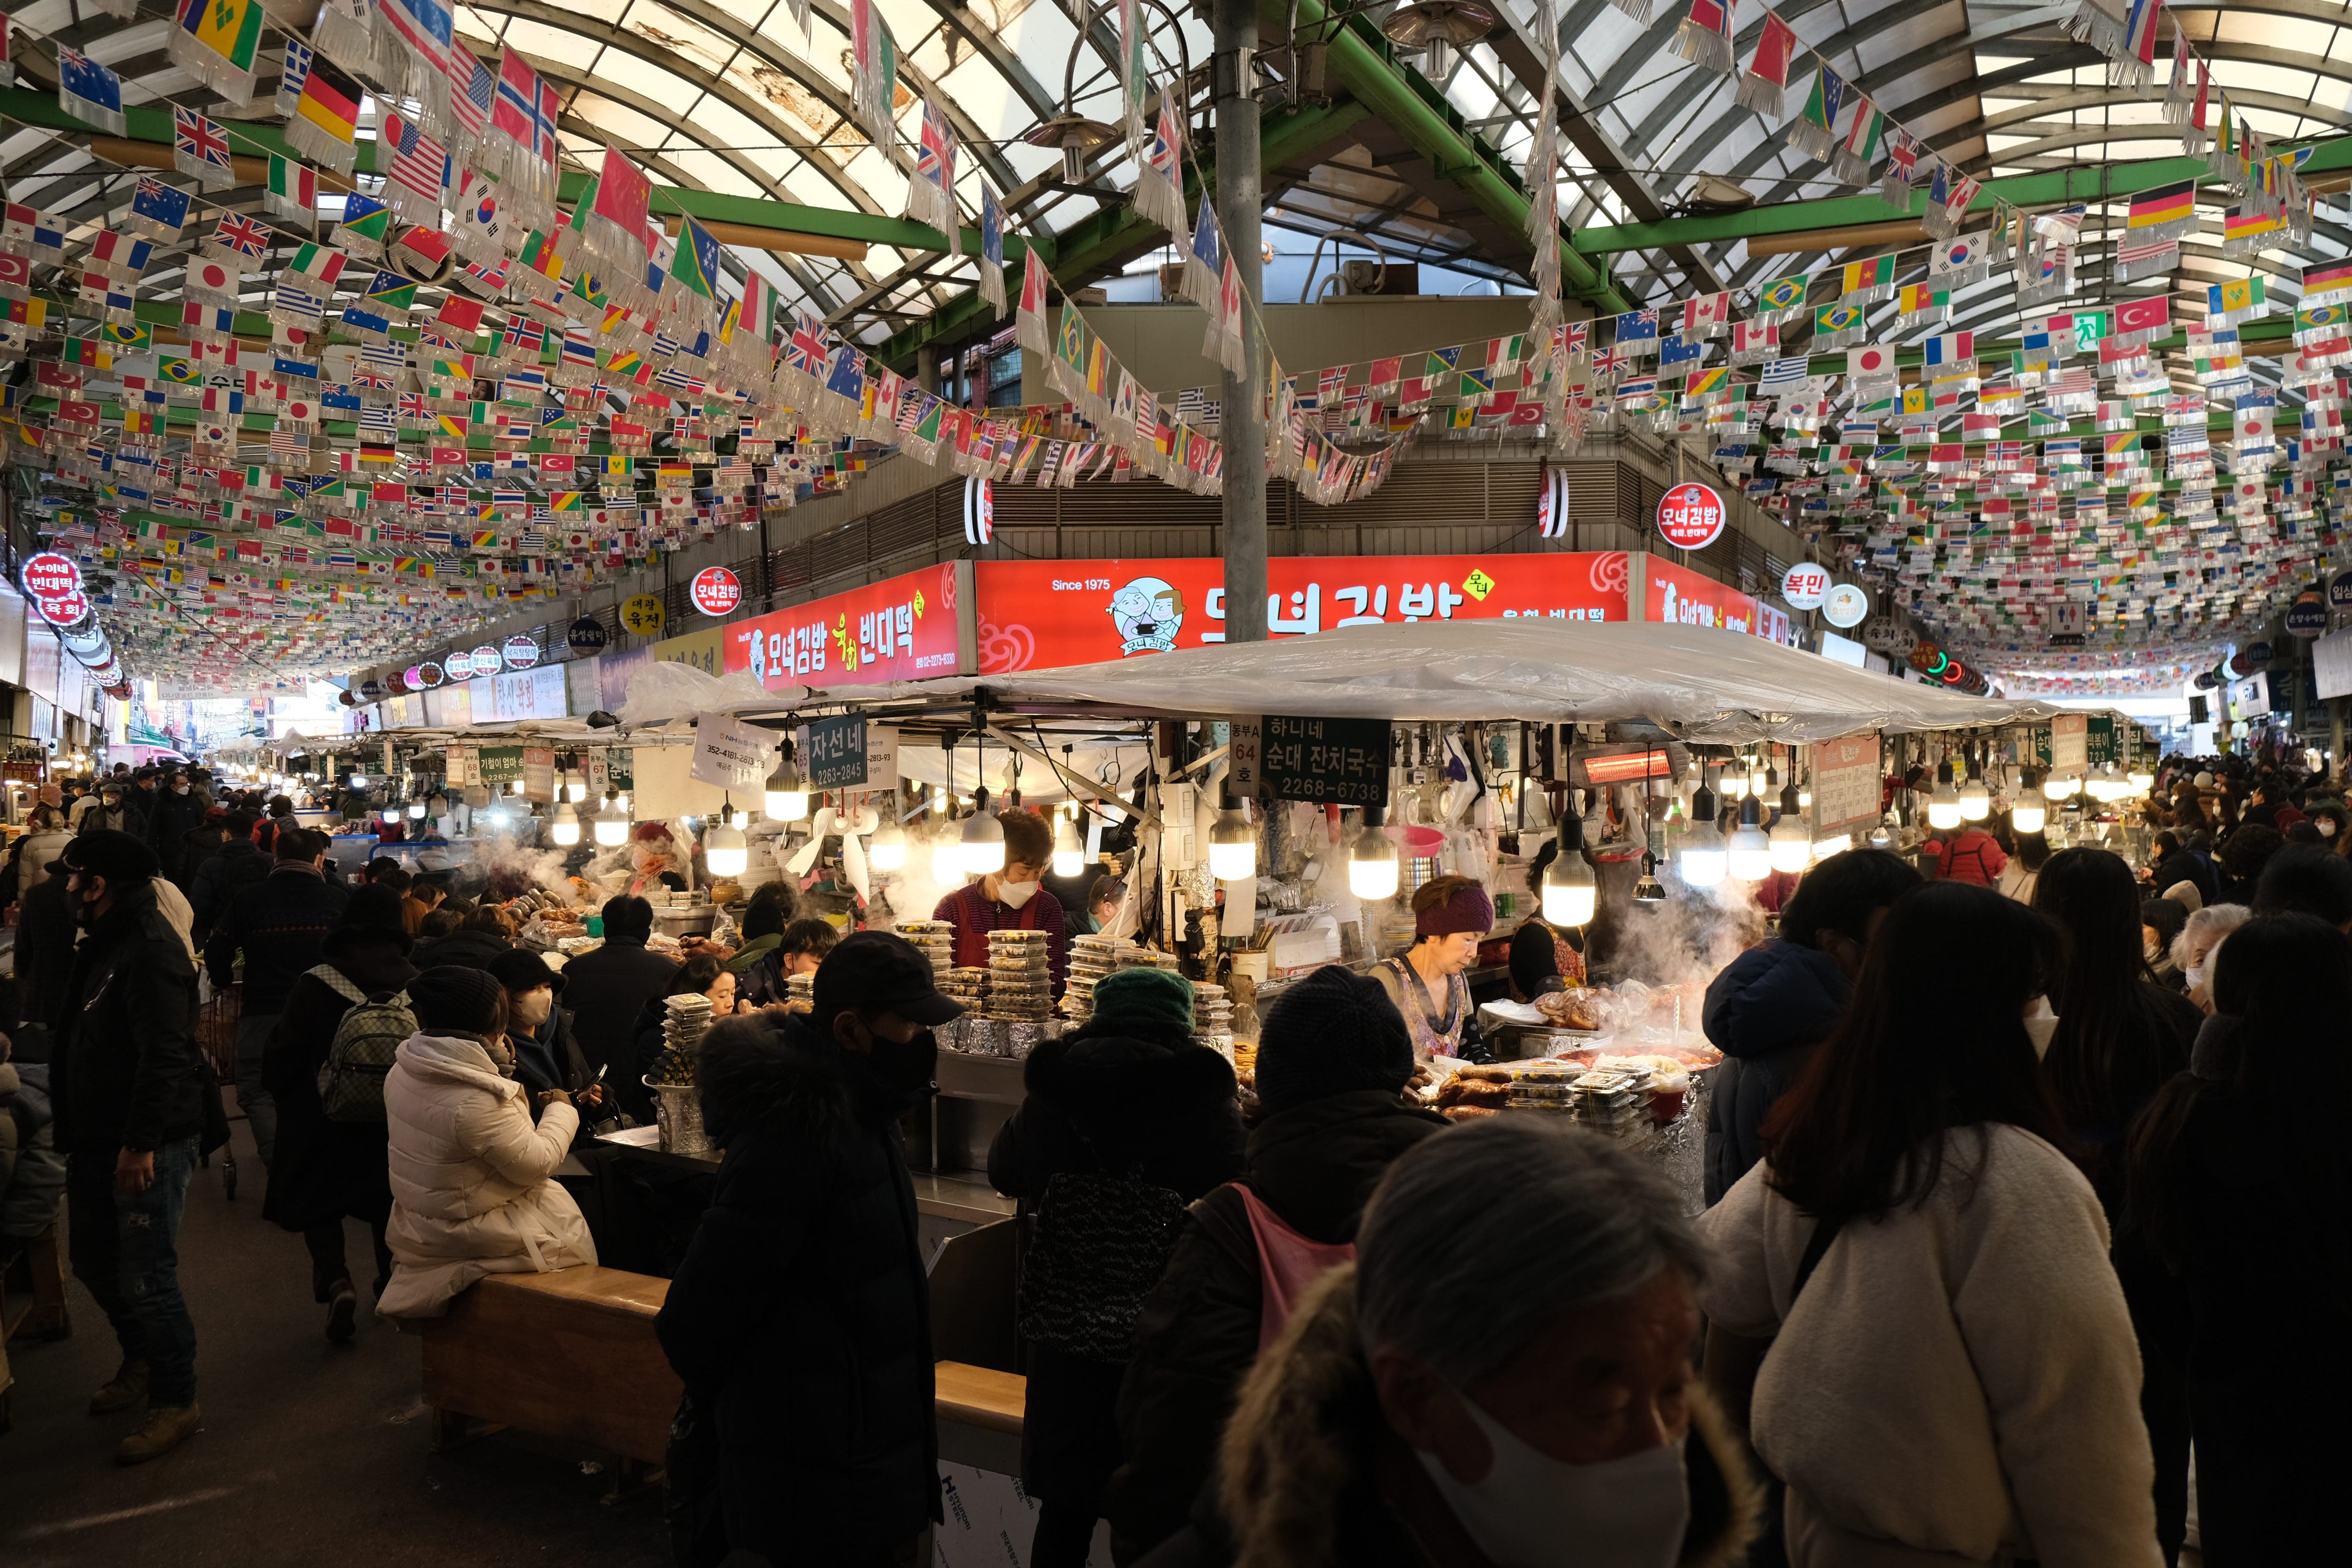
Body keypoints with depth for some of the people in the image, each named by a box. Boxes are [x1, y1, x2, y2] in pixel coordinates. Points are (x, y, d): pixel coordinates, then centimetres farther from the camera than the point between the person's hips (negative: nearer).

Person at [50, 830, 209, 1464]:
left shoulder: (149, 951, -21)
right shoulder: (104, 945, 12)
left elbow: (163, 1056, -25)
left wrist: (140, 1143, -25)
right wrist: (74, 1127, 20)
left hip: (150, 1145, -10)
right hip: (100, 1138, 10)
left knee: (145, 1277, -4)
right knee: (92, 1257, 22)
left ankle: (177, 1401, 10)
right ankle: (140, 1362, 42)